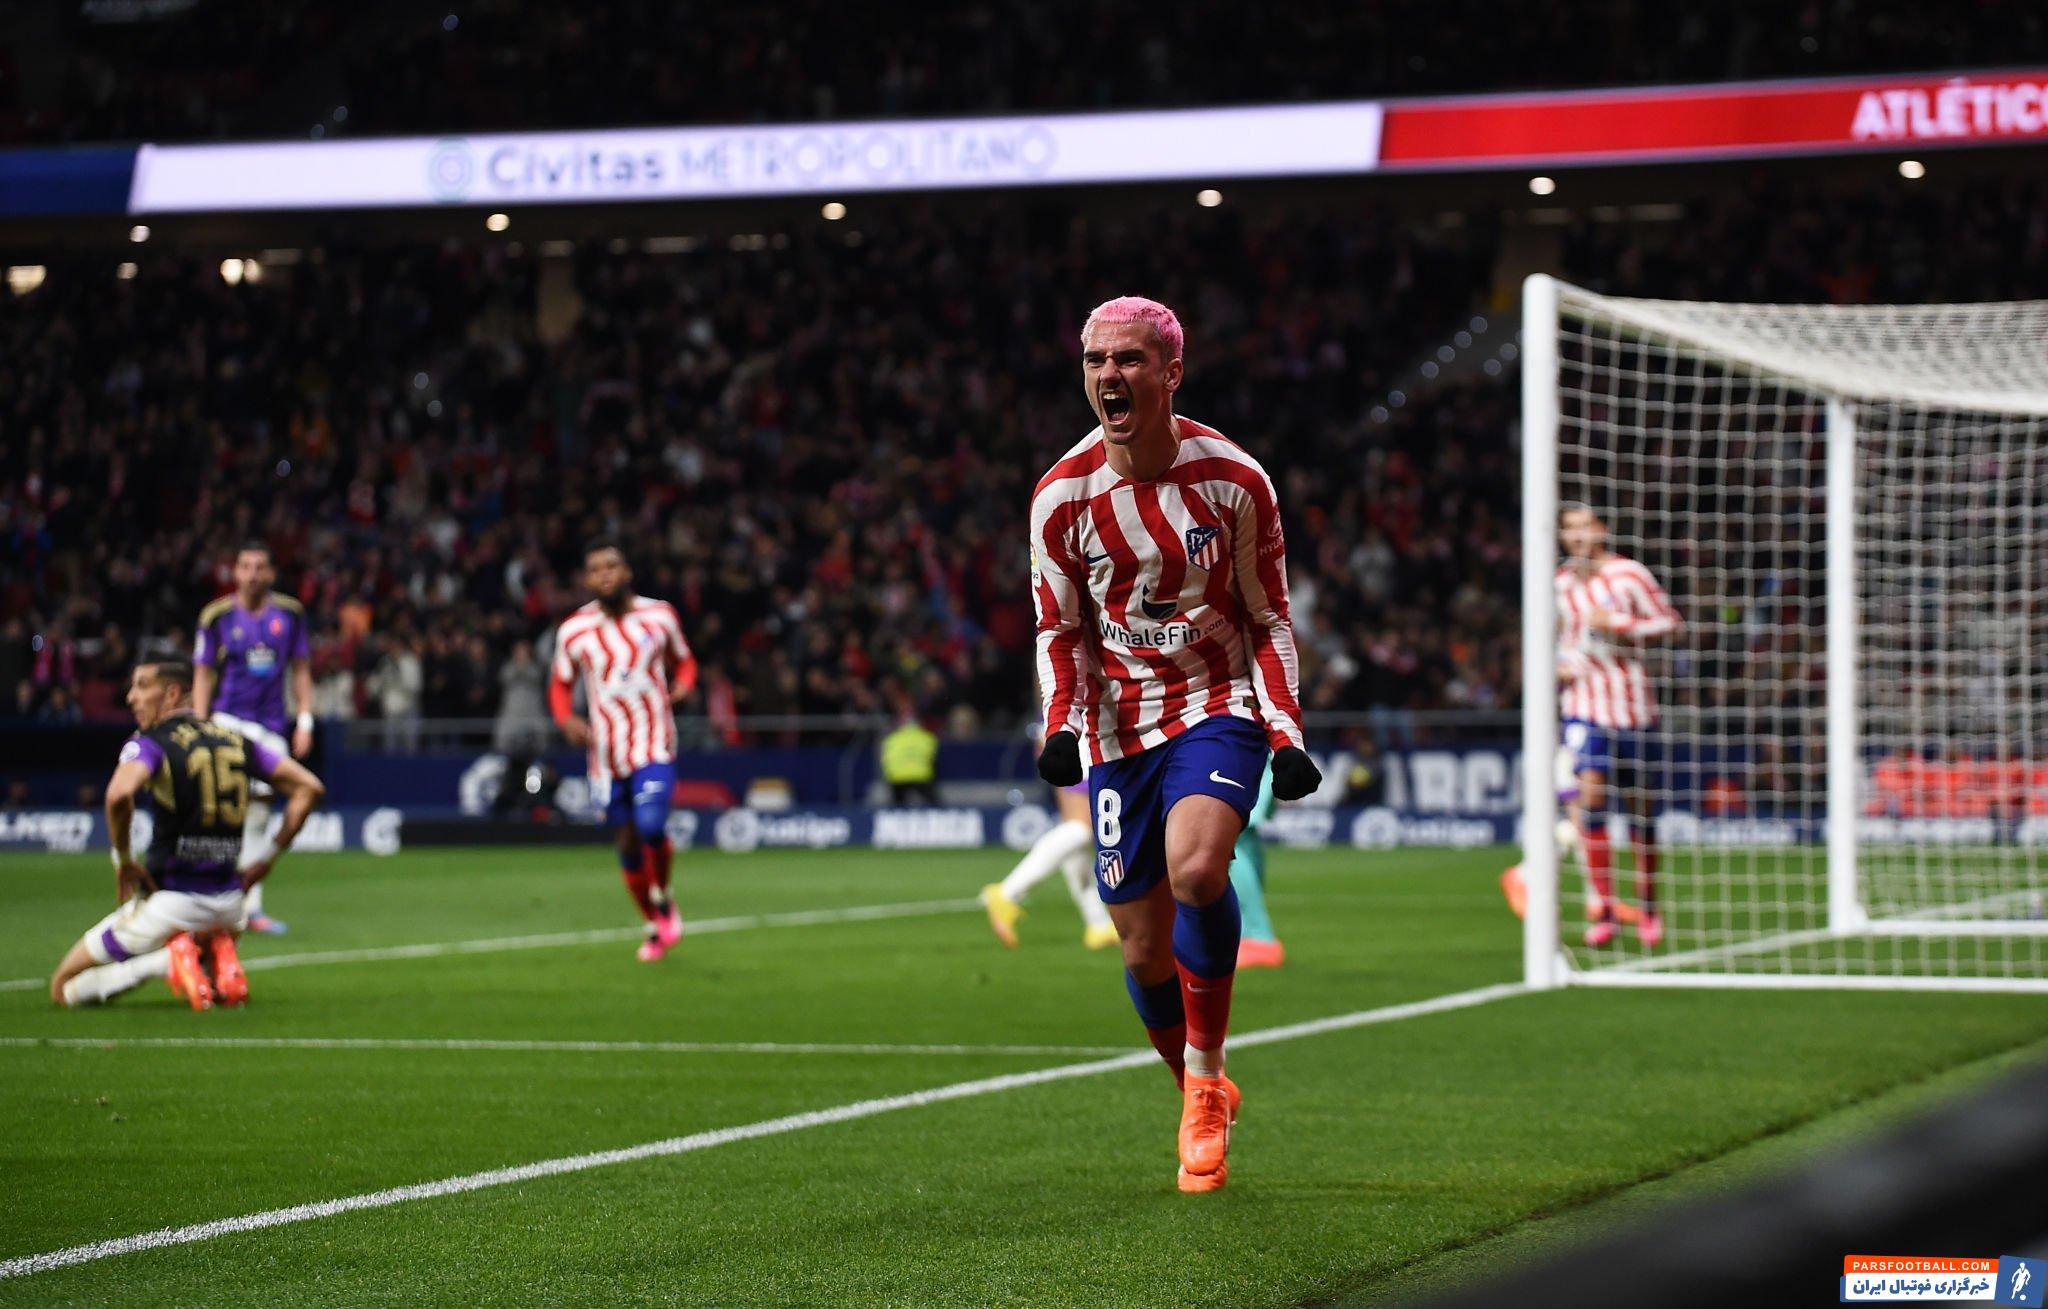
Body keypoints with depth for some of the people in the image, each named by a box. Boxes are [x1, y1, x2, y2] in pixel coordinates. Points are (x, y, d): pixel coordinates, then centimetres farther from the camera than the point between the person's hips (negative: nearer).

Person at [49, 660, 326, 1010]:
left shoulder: (149, 744, -8)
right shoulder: (237, 742, 9)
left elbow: (119, 795, -29)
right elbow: (308, 787, 9)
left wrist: (123, 859, -13)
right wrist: (267, 860, 11)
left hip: (169, 900, -5)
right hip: (229, 901, 5)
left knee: (64, 987, 8)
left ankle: (167, 960, -14)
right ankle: (220, 957, 1)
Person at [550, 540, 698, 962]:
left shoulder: (659, 616, -1)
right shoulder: (574, 631, -1)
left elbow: (684, 661, 16)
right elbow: (561, 686, 11)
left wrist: (681, 687, -6)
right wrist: (567, 720, -9)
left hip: (654, 743, -2)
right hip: (606, 750, 2)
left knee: (651, 826, -22)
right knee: (628, 842, 7)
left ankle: (664, 899, 5)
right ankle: (655, 928, 25)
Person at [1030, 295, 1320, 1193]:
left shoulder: (1234, 478, -7)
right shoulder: (1062, 495, -4)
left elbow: (1268, 621, 2)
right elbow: (1059, 632, 6)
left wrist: (1286, 733, -9)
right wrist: (1062, 725, -11)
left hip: (1220, 707, -2)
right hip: (1118, 730, 2)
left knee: (1195, 867, -30)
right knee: (1144, 950, 2)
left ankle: (1206, 1071, -13)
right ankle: (1202, 1102, 26)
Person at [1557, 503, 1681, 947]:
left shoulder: (1629, 575, -4)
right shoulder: (1559, 583, 6)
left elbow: (1668, 622, -2)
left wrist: (1620, 625, -15)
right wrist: (1557, 665, 2)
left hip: (1631, 702, -1)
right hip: (1583, 701, 1)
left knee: (1639, 808, 6)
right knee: (1590, 794, -17)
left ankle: (1647, 907, 22)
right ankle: (1603, 908, -11)